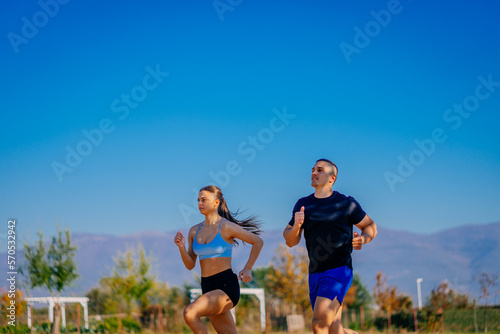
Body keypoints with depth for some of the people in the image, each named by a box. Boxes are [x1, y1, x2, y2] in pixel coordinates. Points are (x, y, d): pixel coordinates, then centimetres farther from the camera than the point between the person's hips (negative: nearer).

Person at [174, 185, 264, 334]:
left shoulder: (226, 227, -7)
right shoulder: (194, 231, 11)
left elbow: (258, 242, 4)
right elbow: (190, 265, 12)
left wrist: (247, 269, -2)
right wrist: (181, 247, -5)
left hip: (226, 286, -7)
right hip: (208, 288, 7)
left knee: (190, 313, -27)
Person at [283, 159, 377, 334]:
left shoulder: (346, 204, -1)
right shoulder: (303, 204, 10)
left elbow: (370, 226, 11)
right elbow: (290, 241, 10)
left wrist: (363, 238, -11)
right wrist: (296, 226, -12)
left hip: (339, 271, -5)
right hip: (315, 274, 5)